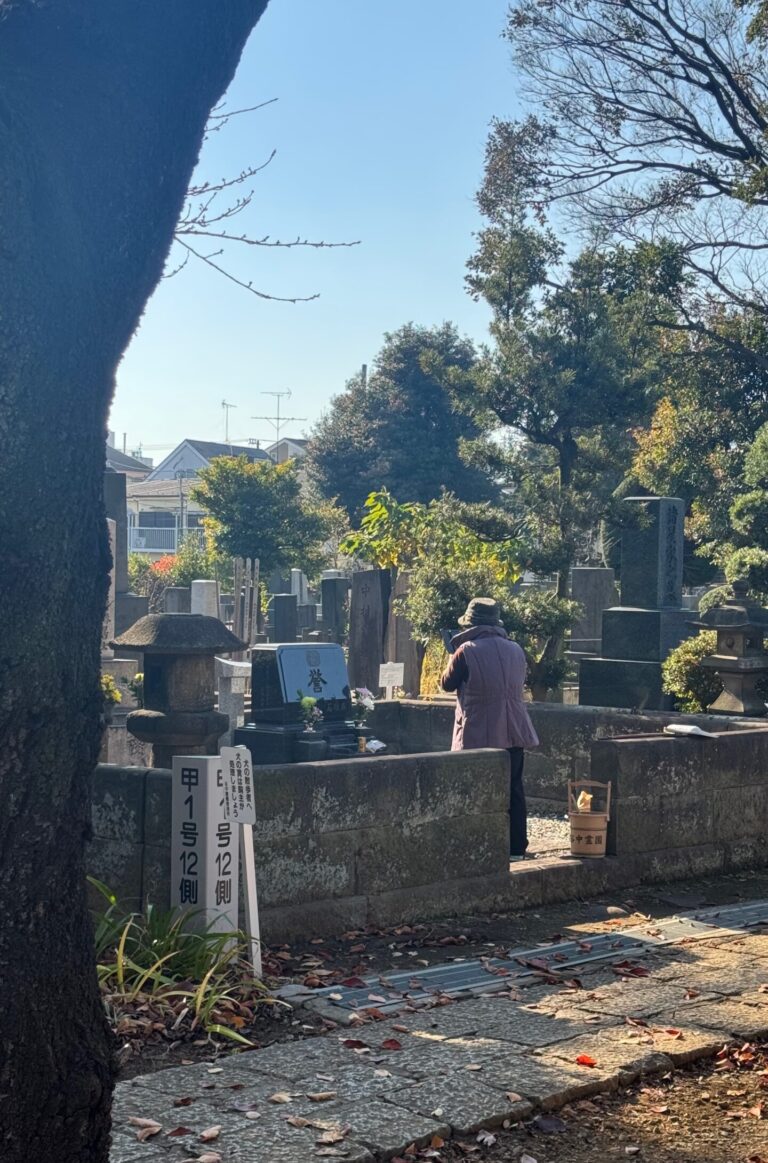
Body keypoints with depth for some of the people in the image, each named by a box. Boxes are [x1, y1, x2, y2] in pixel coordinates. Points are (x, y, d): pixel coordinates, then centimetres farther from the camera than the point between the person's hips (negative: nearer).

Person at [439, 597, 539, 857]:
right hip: (513, 734, 5)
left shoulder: (467, 651, -11)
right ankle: (516, 847, 14)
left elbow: (447, 683, 2)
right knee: (514, 791, 10)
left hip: (478, 736, -5)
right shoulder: (515, 650, 6)